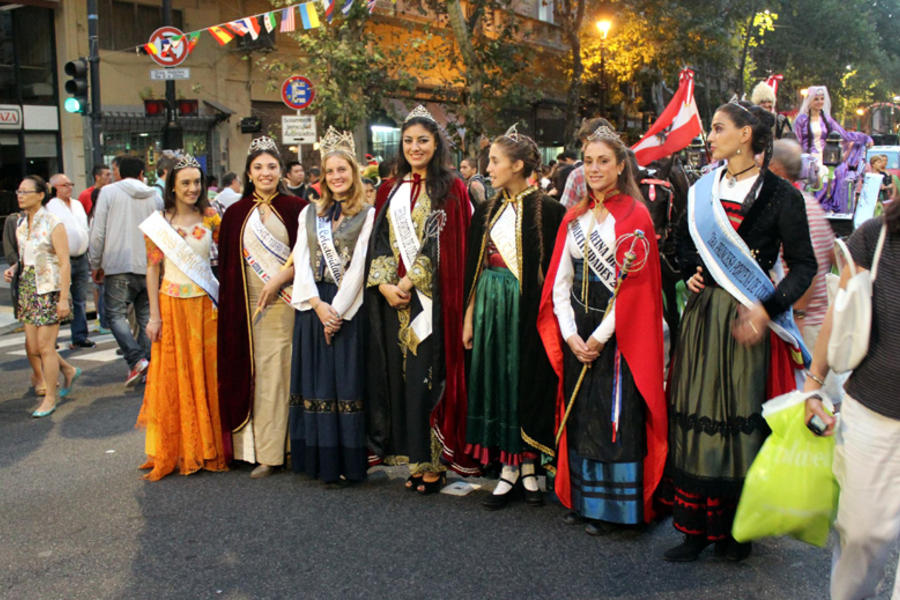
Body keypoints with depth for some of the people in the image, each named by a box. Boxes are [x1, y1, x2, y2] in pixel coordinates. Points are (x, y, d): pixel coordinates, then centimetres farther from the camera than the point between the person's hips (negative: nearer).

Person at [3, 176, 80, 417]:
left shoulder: (53, 223, -12)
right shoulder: (21, 223, 10)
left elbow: (64, 262, -13)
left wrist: (64, 298, -17)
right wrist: (13, 269, 0)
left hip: (49, 289, -7)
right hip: (27, 288, 7)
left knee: (45, 347, -3)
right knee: (32, 347, 8)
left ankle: (50, 398, 11)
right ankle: (69, 371, 31)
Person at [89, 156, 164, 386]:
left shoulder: (108, 192, 1)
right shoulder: (155, 197, 8)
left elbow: (98, 232, -2)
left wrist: (96, 264, 7)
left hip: (118, 265, -3)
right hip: (149, 266, 3)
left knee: (115, 314, 2)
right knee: (146, 317, 10)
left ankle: (136, 360, -13)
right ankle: (147, 366, 9)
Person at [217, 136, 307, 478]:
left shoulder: (296, 209, 5)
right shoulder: (236, 214, 12)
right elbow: (227, 265, 11)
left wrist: (278, 280, -13)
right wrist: (230, 306, 2)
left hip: (287, 303, -2)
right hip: (249, 306, 2)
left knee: (284, 373, -3)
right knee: (257, 373, 2)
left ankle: (288, 447, 6)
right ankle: (264, 453, 8)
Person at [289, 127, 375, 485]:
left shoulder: (367, 215, 1)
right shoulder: (309, 214, 14)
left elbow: (359, 265, -7)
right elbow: (301, 262, 5)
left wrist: (337, 309, -13)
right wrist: (317, 304, -9)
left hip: (349, 308, -4)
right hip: (314, 307, 4)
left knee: (348, 383, -2)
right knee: (316, 383, 6)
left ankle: (349, 463, 5)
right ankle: (321, 462, 14)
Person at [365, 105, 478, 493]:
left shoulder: (450, 189, 0)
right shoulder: (395, 190, 15)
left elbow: (444, 243, -9)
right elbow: (381, 240, 9)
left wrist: (410, 281, -13)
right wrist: (384, 283, -6)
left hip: (430, 297, -5)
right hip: (393, 296, 5)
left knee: (427, 372, -5)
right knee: (401, 374, 6)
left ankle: (434, 463, 5)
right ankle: (412, 456, 16)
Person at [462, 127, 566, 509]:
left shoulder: (546, 209, -7)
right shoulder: (488, 211, 10)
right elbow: (474, 267, 10)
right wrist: (469, 316, 7)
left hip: (527, 305, -5)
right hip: (491, 305, 5)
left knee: (528, 379, 2)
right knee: (495, 381, 6)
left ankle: (528, 468, 17)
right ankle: (508, 469, 16)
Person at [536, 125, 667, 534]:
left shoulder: (635, 217, -5)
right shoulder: (575, 217, 11)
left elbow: (634, 286, -12)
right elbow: (559, 280, 7)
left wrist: (601, 335, -13)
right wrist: (569, 334, -5)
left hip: (618, 334, -5)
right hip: (577, 335, 5)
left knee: (615, 416, -1)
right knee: (579, 414, 10)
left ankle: (613, 507, 11)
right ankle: (581, 498, 23)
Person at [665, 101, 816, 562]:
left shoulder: (779, 195, -5)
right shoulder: (703, 191, 10)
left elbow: (803, 264, -5)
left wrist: (767, 307, -19)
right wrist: (689, 273, 5)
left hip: (746, 319, -4)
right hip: (703, 313, 5)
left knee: (740, 416, 1)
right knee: (695, 414, 5)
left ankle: (734, 528, 18)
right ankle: (696, 526, 16)